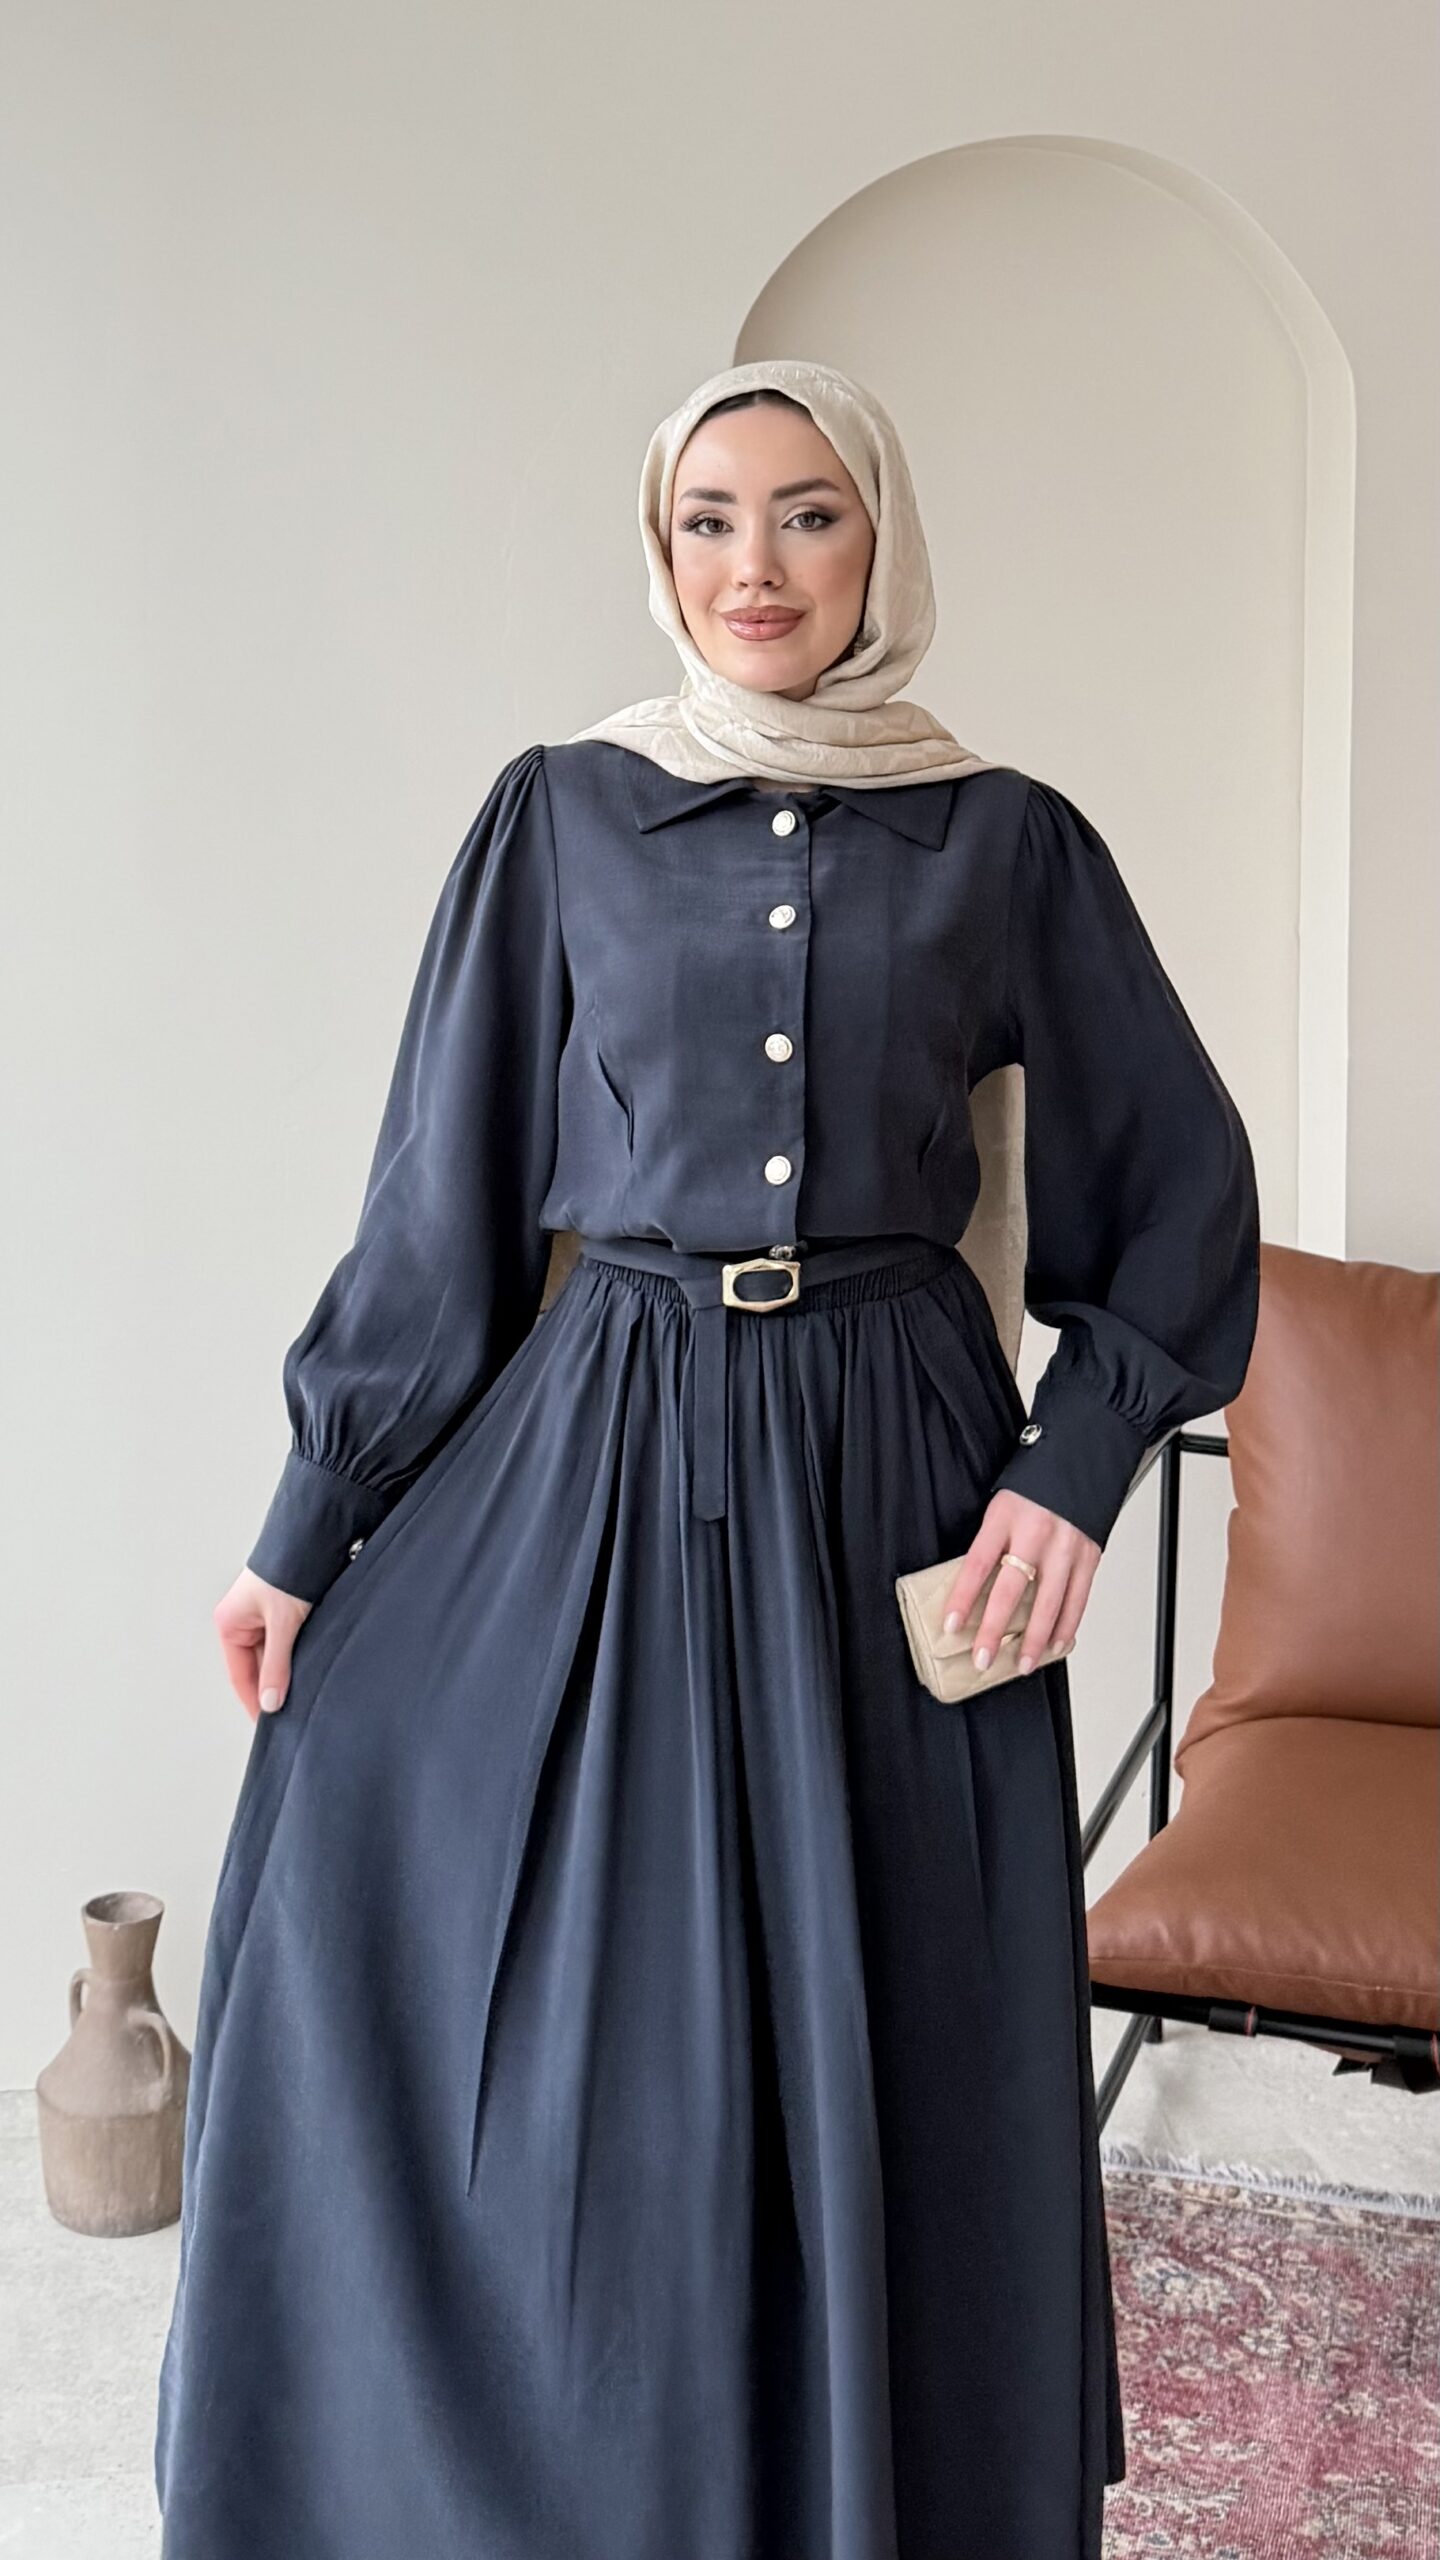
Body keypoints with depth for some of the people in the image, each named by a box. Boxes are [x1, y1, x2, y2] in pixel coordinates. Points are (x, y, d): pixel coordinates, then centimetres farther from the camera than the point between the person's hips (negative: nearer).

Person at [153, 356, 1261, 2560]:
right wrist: (308, 1529, 2)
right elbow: (443, 1198, 4)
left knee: (890, 2058, 6)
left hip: (890, 1480, 0)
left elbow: (1185, 1190, 8)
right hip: (606, 1466, 1)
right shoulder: (560, 818, 4)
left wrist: (1081, 1465, -4)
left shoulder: (1007, 843, 4)